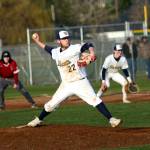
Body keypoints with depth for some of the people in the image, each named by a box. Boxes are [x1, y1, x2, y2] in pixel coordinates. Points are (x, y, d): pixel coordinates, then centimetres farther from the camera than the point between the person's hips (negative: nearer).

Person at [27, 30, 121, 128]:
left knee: (95, 100, -16)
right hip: (66, 85, 4)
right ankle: (38, 120, 32)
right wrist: (37, 41, 24)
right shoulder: (56, 52, 6)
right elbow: (47, 48, 26)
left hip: (80, 83, -4)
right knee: (51, 104, 10)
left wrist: (92, 53, -35)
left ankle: (111, 119, -17)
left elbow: (88, 45, -16)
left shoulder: (75, 48, -9)